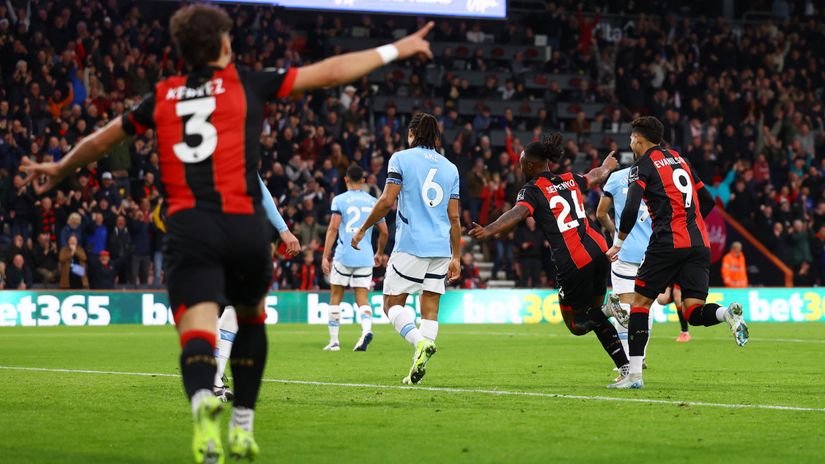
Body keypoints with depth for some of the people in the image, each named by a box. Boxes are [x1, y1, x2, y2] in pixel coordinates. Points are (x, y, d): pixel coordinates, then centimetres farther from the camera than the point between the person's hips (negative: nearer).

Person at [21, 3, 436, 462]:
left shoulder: (162, 96, 17)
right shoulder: (246, 83, 10)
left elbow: (102, 139, 32)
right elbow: (330, 72, 12)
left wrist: (60, 169, 51)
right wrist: (396, 50, 21)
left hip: (188, 226, 0)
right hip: (245, 223, 0)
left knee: (198, 330, -12)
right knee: (251, 318, 25)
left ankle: (203, 400, -45)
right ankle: (243, 427, 21)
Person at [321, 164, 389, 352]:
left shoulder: (339, 200, 0)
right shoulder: (373, 202, 11)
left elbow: (333, 228, -9)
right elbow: (384, 232, 14)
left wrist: (325, 256, -9)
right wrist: (380, 254, 30)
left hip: (344, 255, -3)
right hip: (366, 257, 3)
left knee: (335, 298, 9)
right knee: (363, 299, 3)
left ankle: (334, 341, 8)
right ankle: (366, 329, -25)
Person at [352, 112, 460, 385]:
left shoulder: (401, 159, 0)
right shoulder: (450, 168, 14)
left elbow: (387, 201, -8)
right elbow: (453, 218, 13)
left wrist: (362, 230, 3)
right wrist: (456, 257, 17)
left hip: (411, 245, -5)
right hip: (441, 248, 5)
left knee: (393, 303, 1)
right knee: (430, 309, 7)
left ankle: (420, 341, -26)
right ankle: (418, 366, -3)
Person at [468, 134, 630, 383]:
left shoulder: (532, 190, -4)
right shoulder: (570, 180, 15)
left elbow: (517, 214, -26)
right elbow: (596, 176, 38)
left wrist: (488, 231, -42)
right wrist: (607, 166, 63)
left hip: (573, 263, -6)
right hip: (598, 249, 6)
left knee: (577, 324, 11)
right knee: (594, 315, 23)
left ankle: (608, 310, -18)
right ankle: (625, 365, 11)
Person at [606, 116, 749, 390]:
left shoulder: (643, 166, 0)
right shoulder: (679, 160, 22)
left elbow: (631, 210, -11)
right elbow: (707, 202, 24)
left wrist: (618, 244, 1)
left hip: (668, 243, -6)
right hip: (699, 243, 6)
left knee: (640, 302, 4)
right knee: (693, 312, 4)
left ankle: (634, 374, -1)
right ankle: (727, 313, -28)